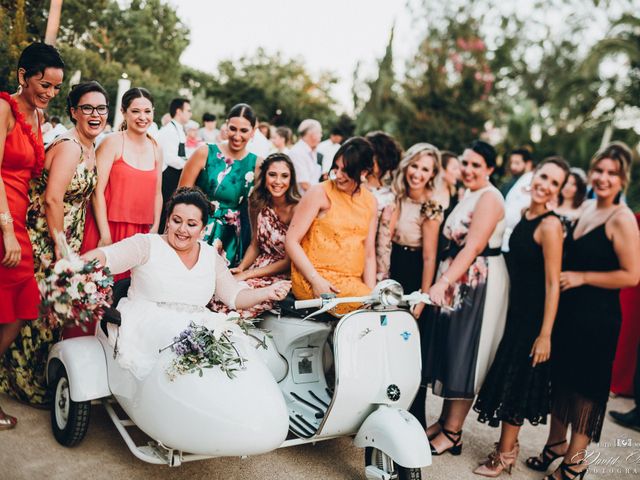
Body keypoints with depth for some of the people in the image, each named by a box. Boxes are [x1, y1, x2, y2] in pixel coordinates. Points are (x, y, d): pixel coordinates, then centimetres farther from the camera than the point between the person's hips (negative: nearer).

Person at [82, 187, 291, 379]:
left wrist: (267, 293, -3)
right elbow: (108, 256, -14)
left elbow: (235, 295, 14)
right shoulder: (147, 245, 2)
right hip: (148, 328, -4)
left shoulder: (211, 255, 16)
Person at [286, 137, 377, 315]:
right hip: (312, 280, -5)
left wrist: (371, 292, -2)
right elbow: (291, 241, -7)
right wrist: (316, 281, -16)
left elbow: (369, 253, 10)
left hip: (352, 282, 6)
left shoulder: (369, 201, 10)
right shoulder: (319, 193, -5)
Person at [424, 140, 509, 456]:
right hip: (458, 282, 9)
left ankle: (452, 434, 8)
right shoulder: (468, 196, 17)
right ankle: (445, 421, 26)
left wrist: (443, 282, -31)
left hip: (480, 284, -9)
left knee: (464, 356, -2)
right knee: (448, 350, 14)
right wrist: (442, 281, 10)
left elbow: (472, 247, -23)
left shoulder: (489, 198, -13)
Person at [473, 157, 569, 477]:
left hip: (533, 315, -8)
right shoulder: (522, 215, 6)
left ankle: (505, 454, 21)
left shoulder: (550, 225, -19)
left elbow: (553, 283, -20)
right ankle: (508, 444, 34)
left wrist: (545, 334, -21)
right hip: (514, 308, 8)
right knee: (508, 377, 17)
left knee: (516, 381, 4)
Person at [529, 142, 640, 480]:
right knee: (561, 376, 16)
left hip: (597, 316, -8)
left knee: (586, 385, 4)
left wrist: (582, 277, -17)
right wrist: (560, 276, 7)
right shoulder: (586, 209, 9)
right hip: (567, 309, 8)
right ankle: (556, 444, 34)